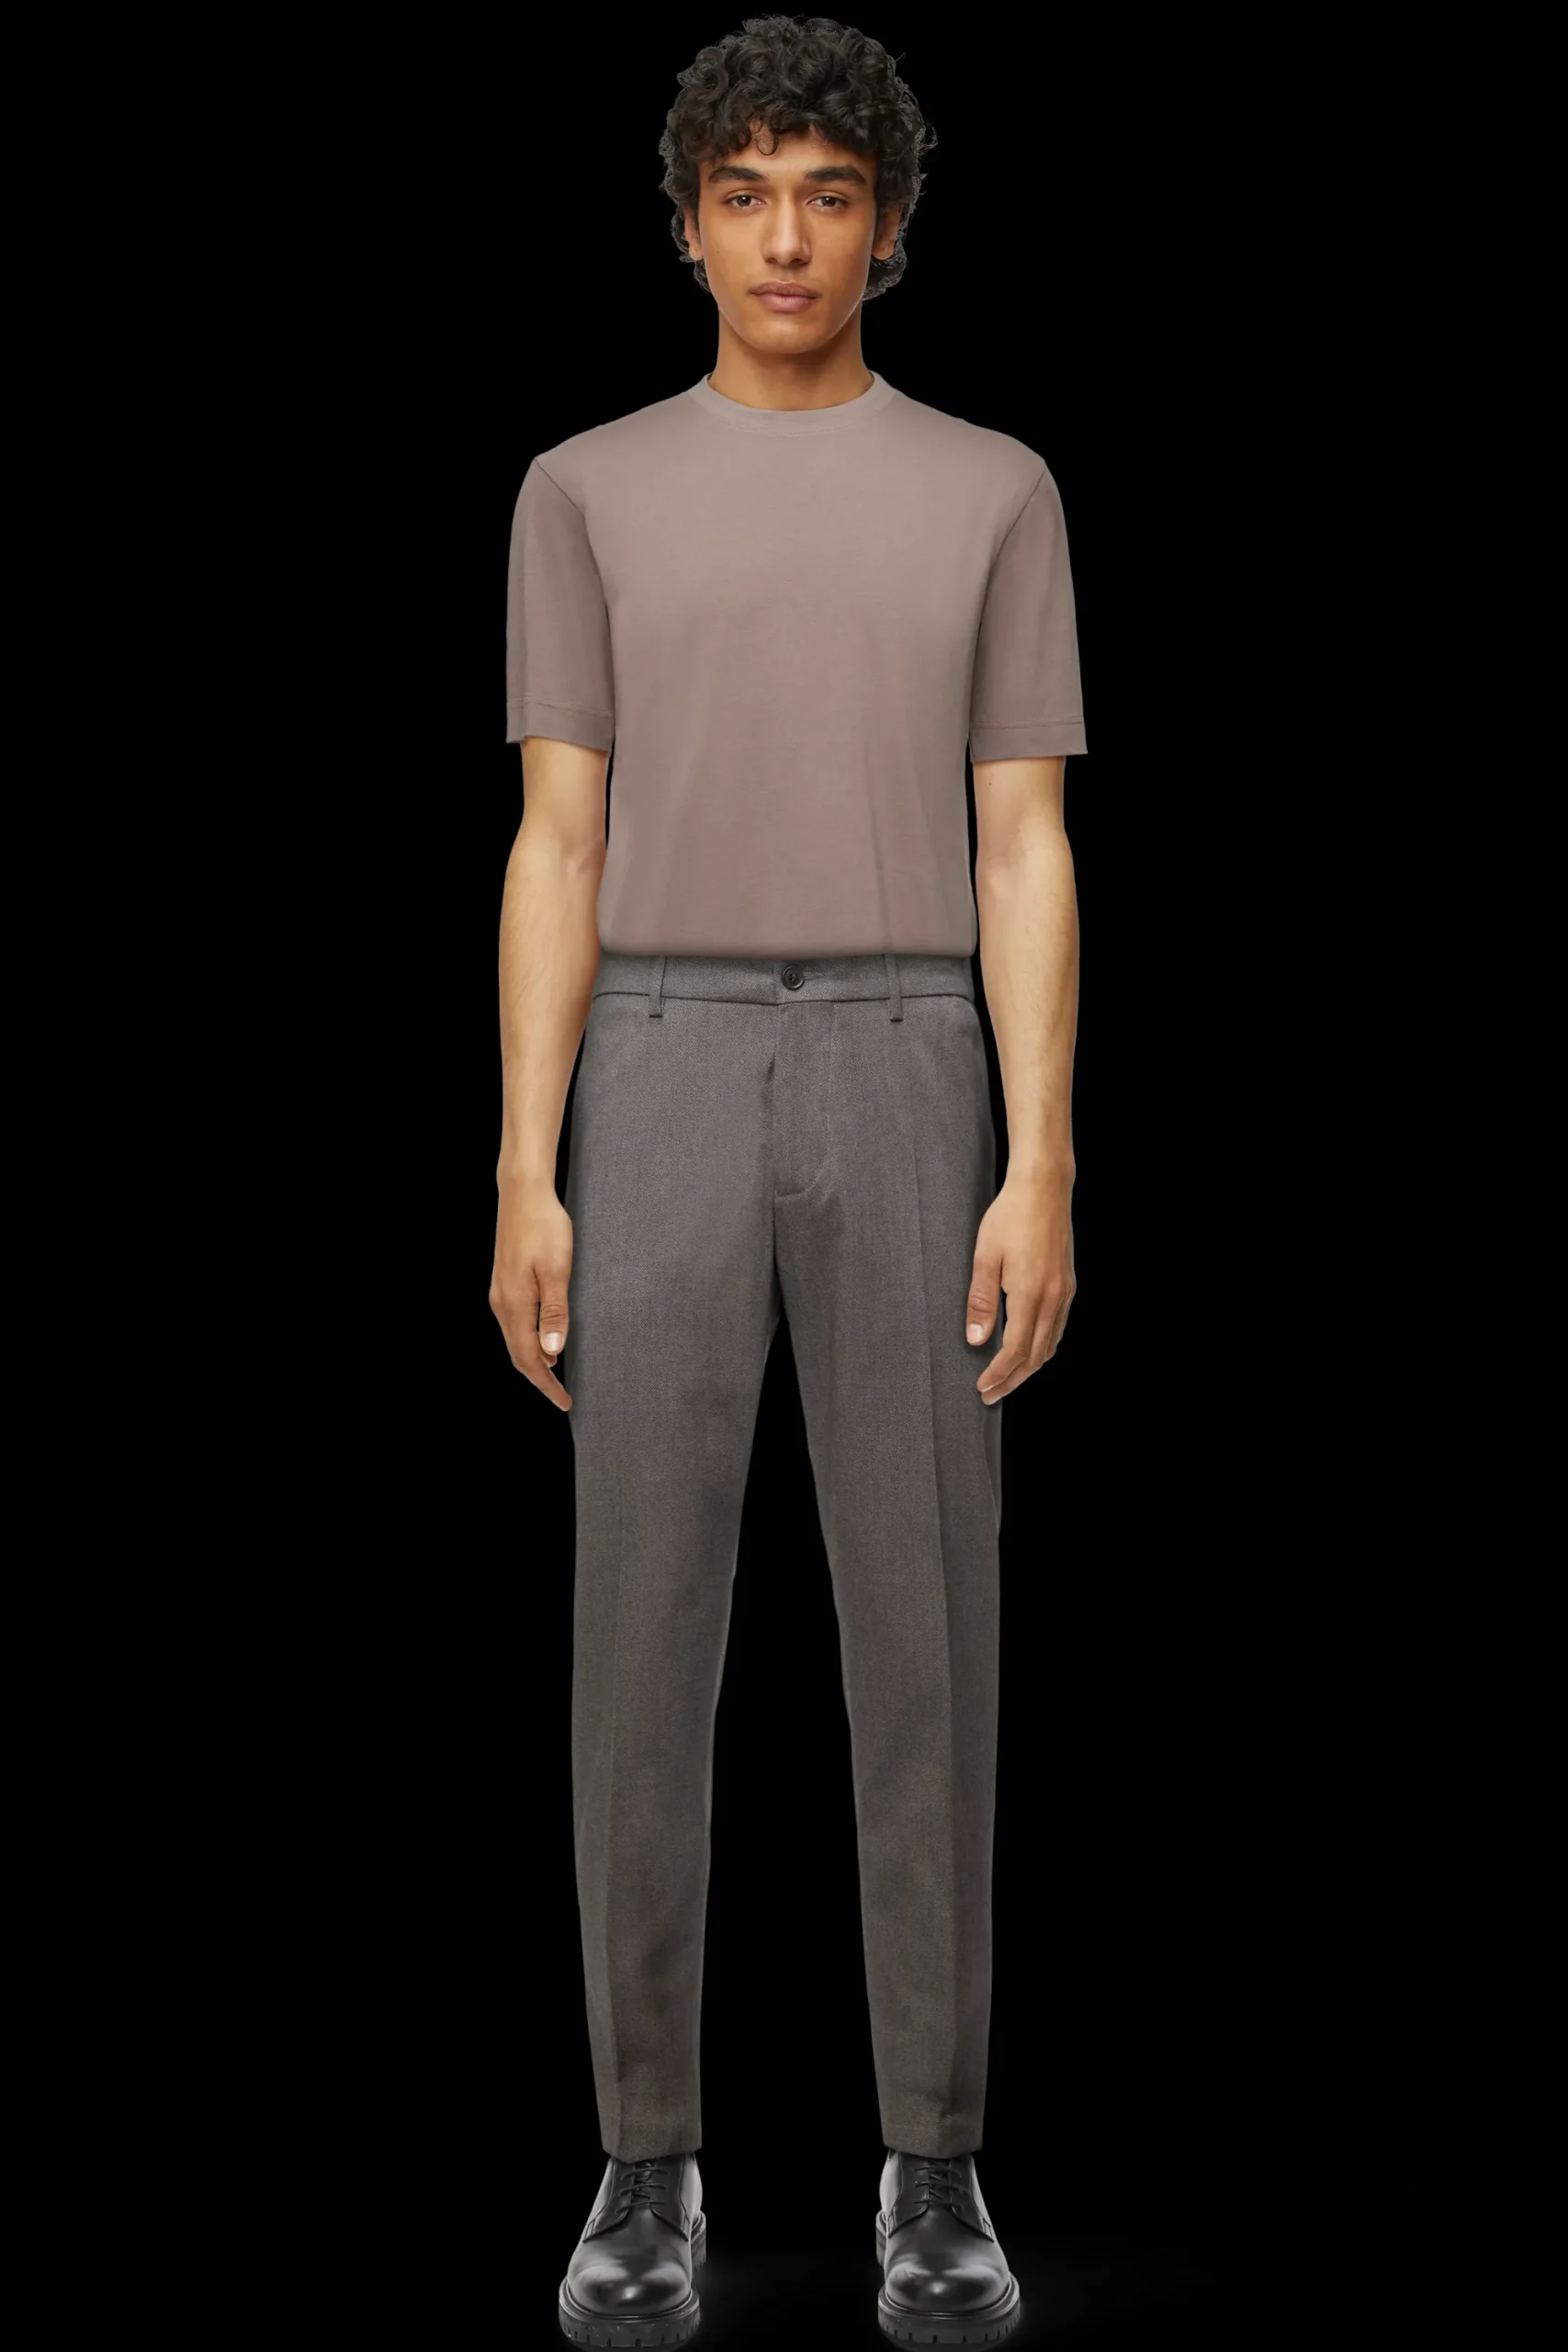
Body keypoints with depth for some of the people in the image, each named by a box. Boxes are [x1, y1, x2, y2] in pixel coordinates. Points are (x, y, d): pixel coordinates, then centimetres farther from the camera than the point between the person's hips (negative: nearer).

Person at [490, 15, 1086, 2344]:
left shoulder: (995, 498, 10)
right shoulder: (589, 495, 10)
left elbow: (1026, 861, 4)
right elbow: (556, 859, 5)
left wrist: (1044, 1174, -5)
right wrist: (525, 1180, -3)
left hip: (910, 1098, 0)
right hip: (661, 1102, 0)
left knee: (922, 1627, 0)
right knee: (647, 1633, -2)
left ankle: (933, 2163, 11)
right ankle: (652, 2163, 10)